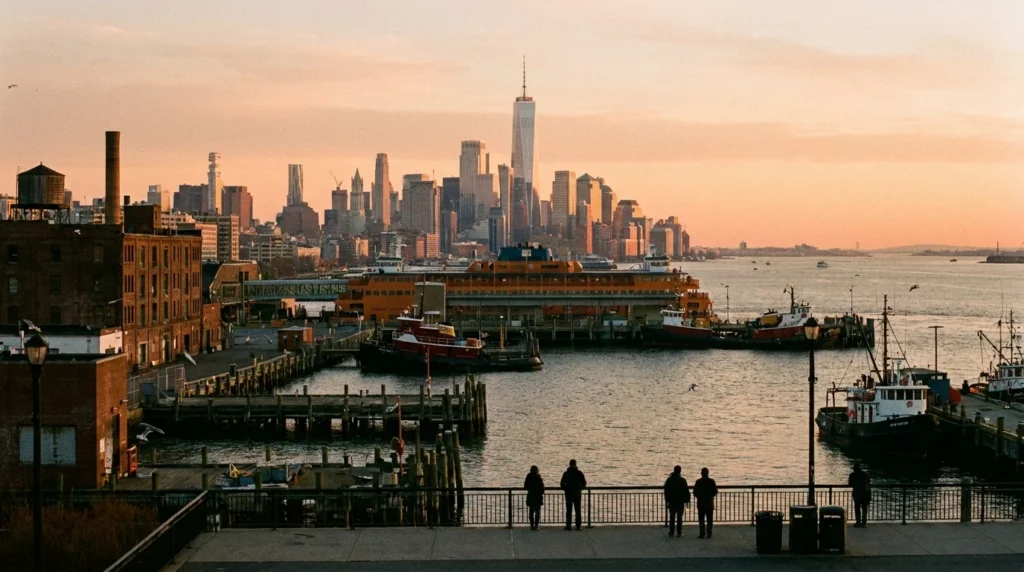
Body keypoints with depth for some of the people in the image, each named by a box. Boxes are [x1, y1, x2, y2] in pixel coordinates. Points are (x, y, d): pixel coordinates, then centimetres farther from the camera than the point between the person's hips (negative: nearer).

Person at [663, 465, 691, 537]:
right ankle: (678, 532, 0)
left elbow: (666, 491, 6)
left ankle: (671, 532, 12)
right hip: (680, 501, -3)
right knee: (679, 517, 2)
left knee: (672, 517, 12)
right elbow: (686, 491, -9)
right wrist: (687, 500, 1)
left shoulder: (669, 480, 0)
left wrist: (667, 500, 13)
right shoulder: (682, 480, -11)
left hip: (671, 502, 3)